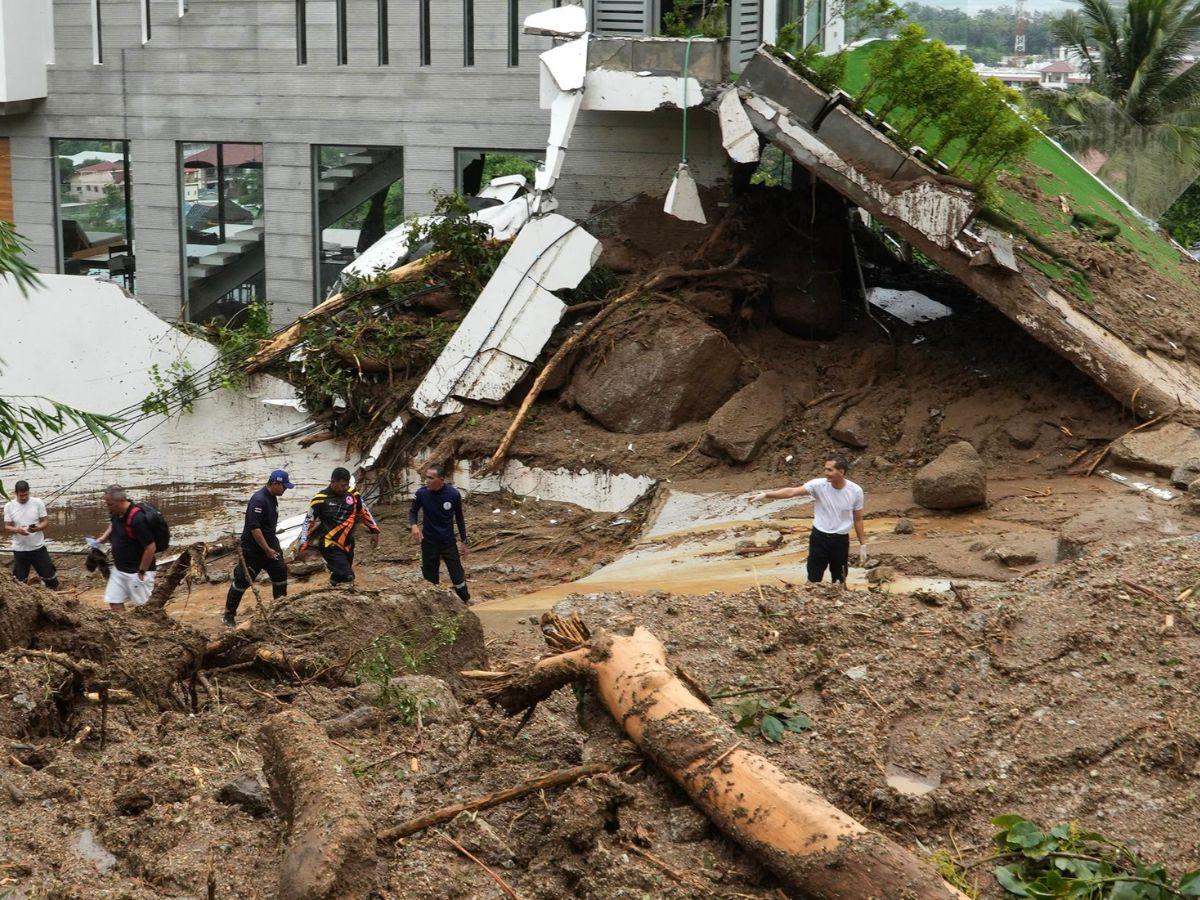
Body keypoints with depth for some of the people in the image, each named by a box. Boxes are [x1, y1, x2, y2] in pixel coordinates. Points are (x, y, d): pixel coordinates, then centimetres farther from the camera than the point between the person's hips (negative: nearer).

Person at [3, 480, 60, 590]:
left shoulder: (38, 503, -5)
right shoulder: (9, 506, -3)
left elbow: (45, 521, -3)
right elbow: (7, 527, -2)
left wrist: (37, 528, -26)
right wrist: (17, 530, -24)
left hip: (38, 547, 0)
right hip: (19, 549, 1)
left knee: (49, 575, 6)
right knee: (19, 580, 9)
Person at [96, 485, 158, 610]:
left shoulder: (137, 519, -27)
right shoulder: (116, 513, -1)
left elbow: (150, 547, -24)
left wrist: (141, 572, -18)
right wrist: (103, 538, 7)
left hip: (136, 571, -8)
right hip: (119, 569, 8)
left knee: (143, 605, 4)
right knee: (114, 603, 8)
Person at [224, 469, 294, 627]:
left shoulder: (272, 498, 7)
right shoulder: (258, 500, -23)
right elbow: (254, 527, -27)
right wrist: (267, 549, -24)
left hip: (270, 545, 9)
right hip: (253, 548, -9)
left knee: (280, 573, 7)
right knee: (243, 580, -1)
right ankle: (229, 614, 10)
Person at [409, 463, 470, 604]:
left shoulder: (453, 494, -15)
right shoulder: (422, 493, -15)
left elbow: (459, 518, 0)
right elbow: (413, 511, 3)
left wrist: (463, 541, 4)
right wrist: (413, 525, -18)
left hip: (448, 541, 0)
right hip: (429, 542, 0)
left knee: (457, 575, 4)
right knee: (430, 577, 9)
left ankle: (466, 603, 24)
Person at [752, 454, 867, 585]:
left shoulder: (855, 491, -10)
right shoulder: (818, 485, -14)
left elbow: (858, 519, 1)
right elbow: (792, 492, -23)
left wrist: (863, 545, 5)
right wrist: (766, 494, -35)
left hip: (841, 540, 0)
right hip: (819, 537, 0)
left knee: (839, 581, 13)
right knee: (813, 579, 7)